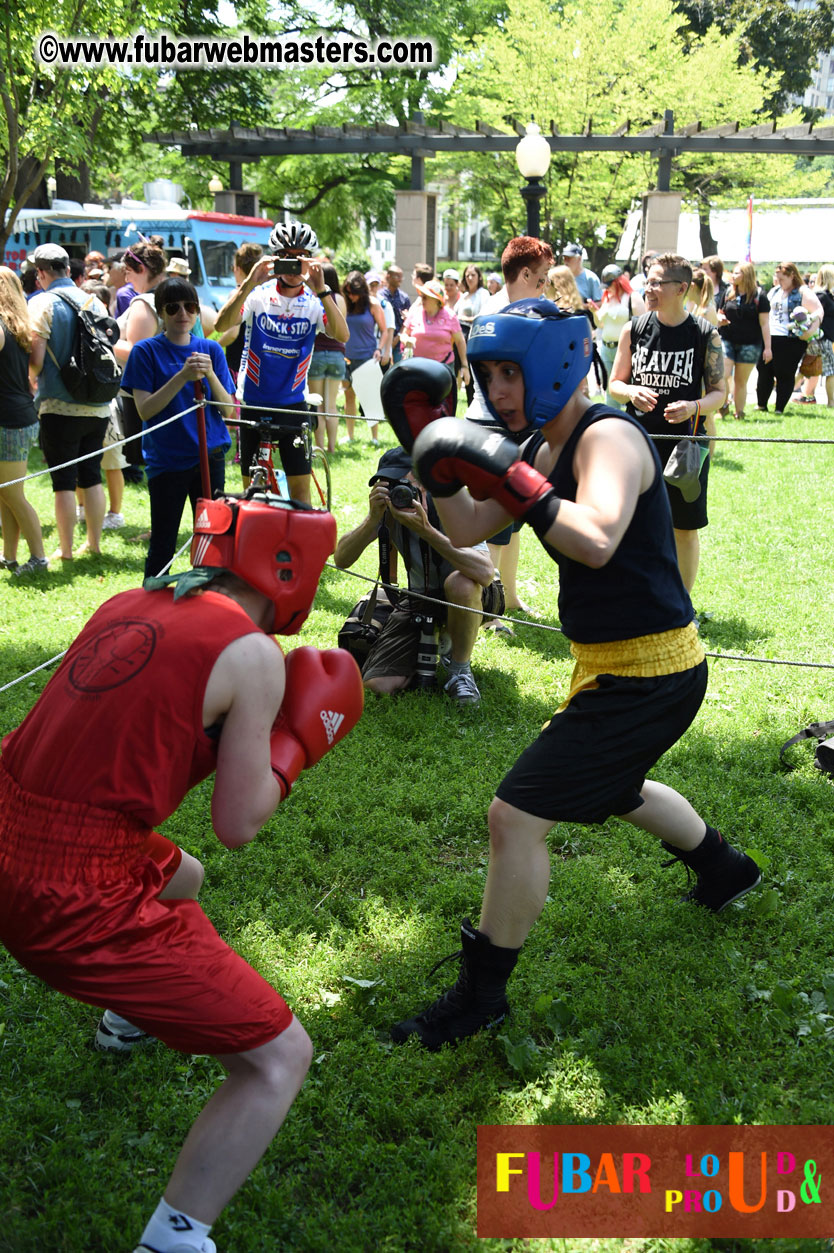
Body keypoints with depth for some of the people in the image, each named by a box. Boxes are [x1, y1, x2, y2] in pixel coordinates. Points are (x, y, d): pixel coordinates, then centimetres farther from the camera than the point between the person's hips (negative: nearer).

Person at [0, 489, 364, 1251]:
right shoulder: (251, 653, -11)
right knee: (279, 1059, -2)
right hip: (68, 900, -9)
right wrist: (299, 737, 7)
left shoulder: (129, 606, 8)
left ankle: (131, 1017, 65)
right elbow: (238, 825, -8)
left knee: (182, 878, 40)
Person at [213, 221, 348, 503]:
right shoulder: (258, 295, -6)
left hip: (293, 403, 0)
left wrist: (322, 291, -33)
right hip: (253, 402, 0)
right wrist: (248, 283, -32)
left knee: (300, 485, 1)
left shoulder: (315, 302, -4)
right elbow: (221, 325, -21)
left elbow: (341, 336, -22)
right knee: (252, 487, 8)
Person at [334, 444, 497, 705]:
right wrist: (373, 518, -35)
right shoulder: (388, 507, -11)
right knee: (377, 685, -12)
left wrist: (426, 530, -46)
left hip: (471, 597, -4)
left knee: (460, 583, -42)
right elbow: (341, 560, -19)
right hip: (420, 597, 4)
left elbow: (485, 572, -42)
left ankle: (460, 669, -13)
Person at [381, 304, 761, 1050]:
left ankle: (482, 993, 5)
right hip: (615, 666, 10)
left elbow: (596, 541, -39)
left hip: (647, 675, -10)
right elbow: (467, 529, 8)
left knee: (516, 817, -12)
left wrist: (507, 474, -41)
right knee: (612, 789, 34)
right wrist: (433, 449, -2)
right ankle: (726, 872, 58)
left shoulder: (608, 437, -20)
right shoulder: (543, 446, 8)